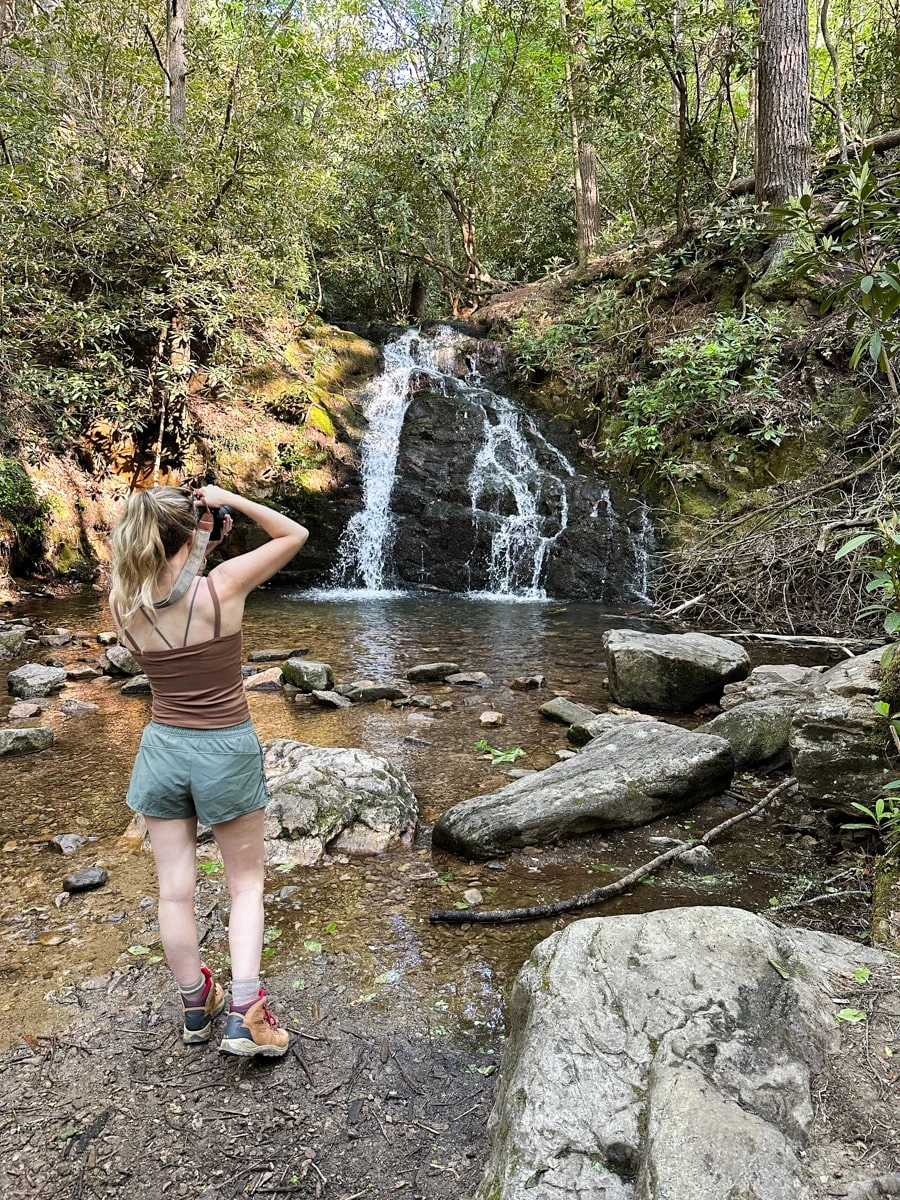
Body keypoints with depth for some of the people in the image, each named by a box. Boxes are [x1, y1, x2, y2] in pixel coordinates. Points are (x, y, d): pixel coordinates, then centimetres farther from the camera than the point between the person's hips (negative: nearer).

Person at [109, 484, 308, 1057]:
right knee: (247, 885, 13)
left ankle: (196, 1006, 32)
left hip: (163, 748, 4)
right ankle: (245, 1016, 9)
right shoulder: (223, 585, -19)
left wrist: (198, 542, 4)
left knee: (176, 888, 14)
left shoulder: (125, 603, -8)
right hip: (228, 751, -3)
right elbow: (295, 534, -7)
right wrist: (229, 499, -8)